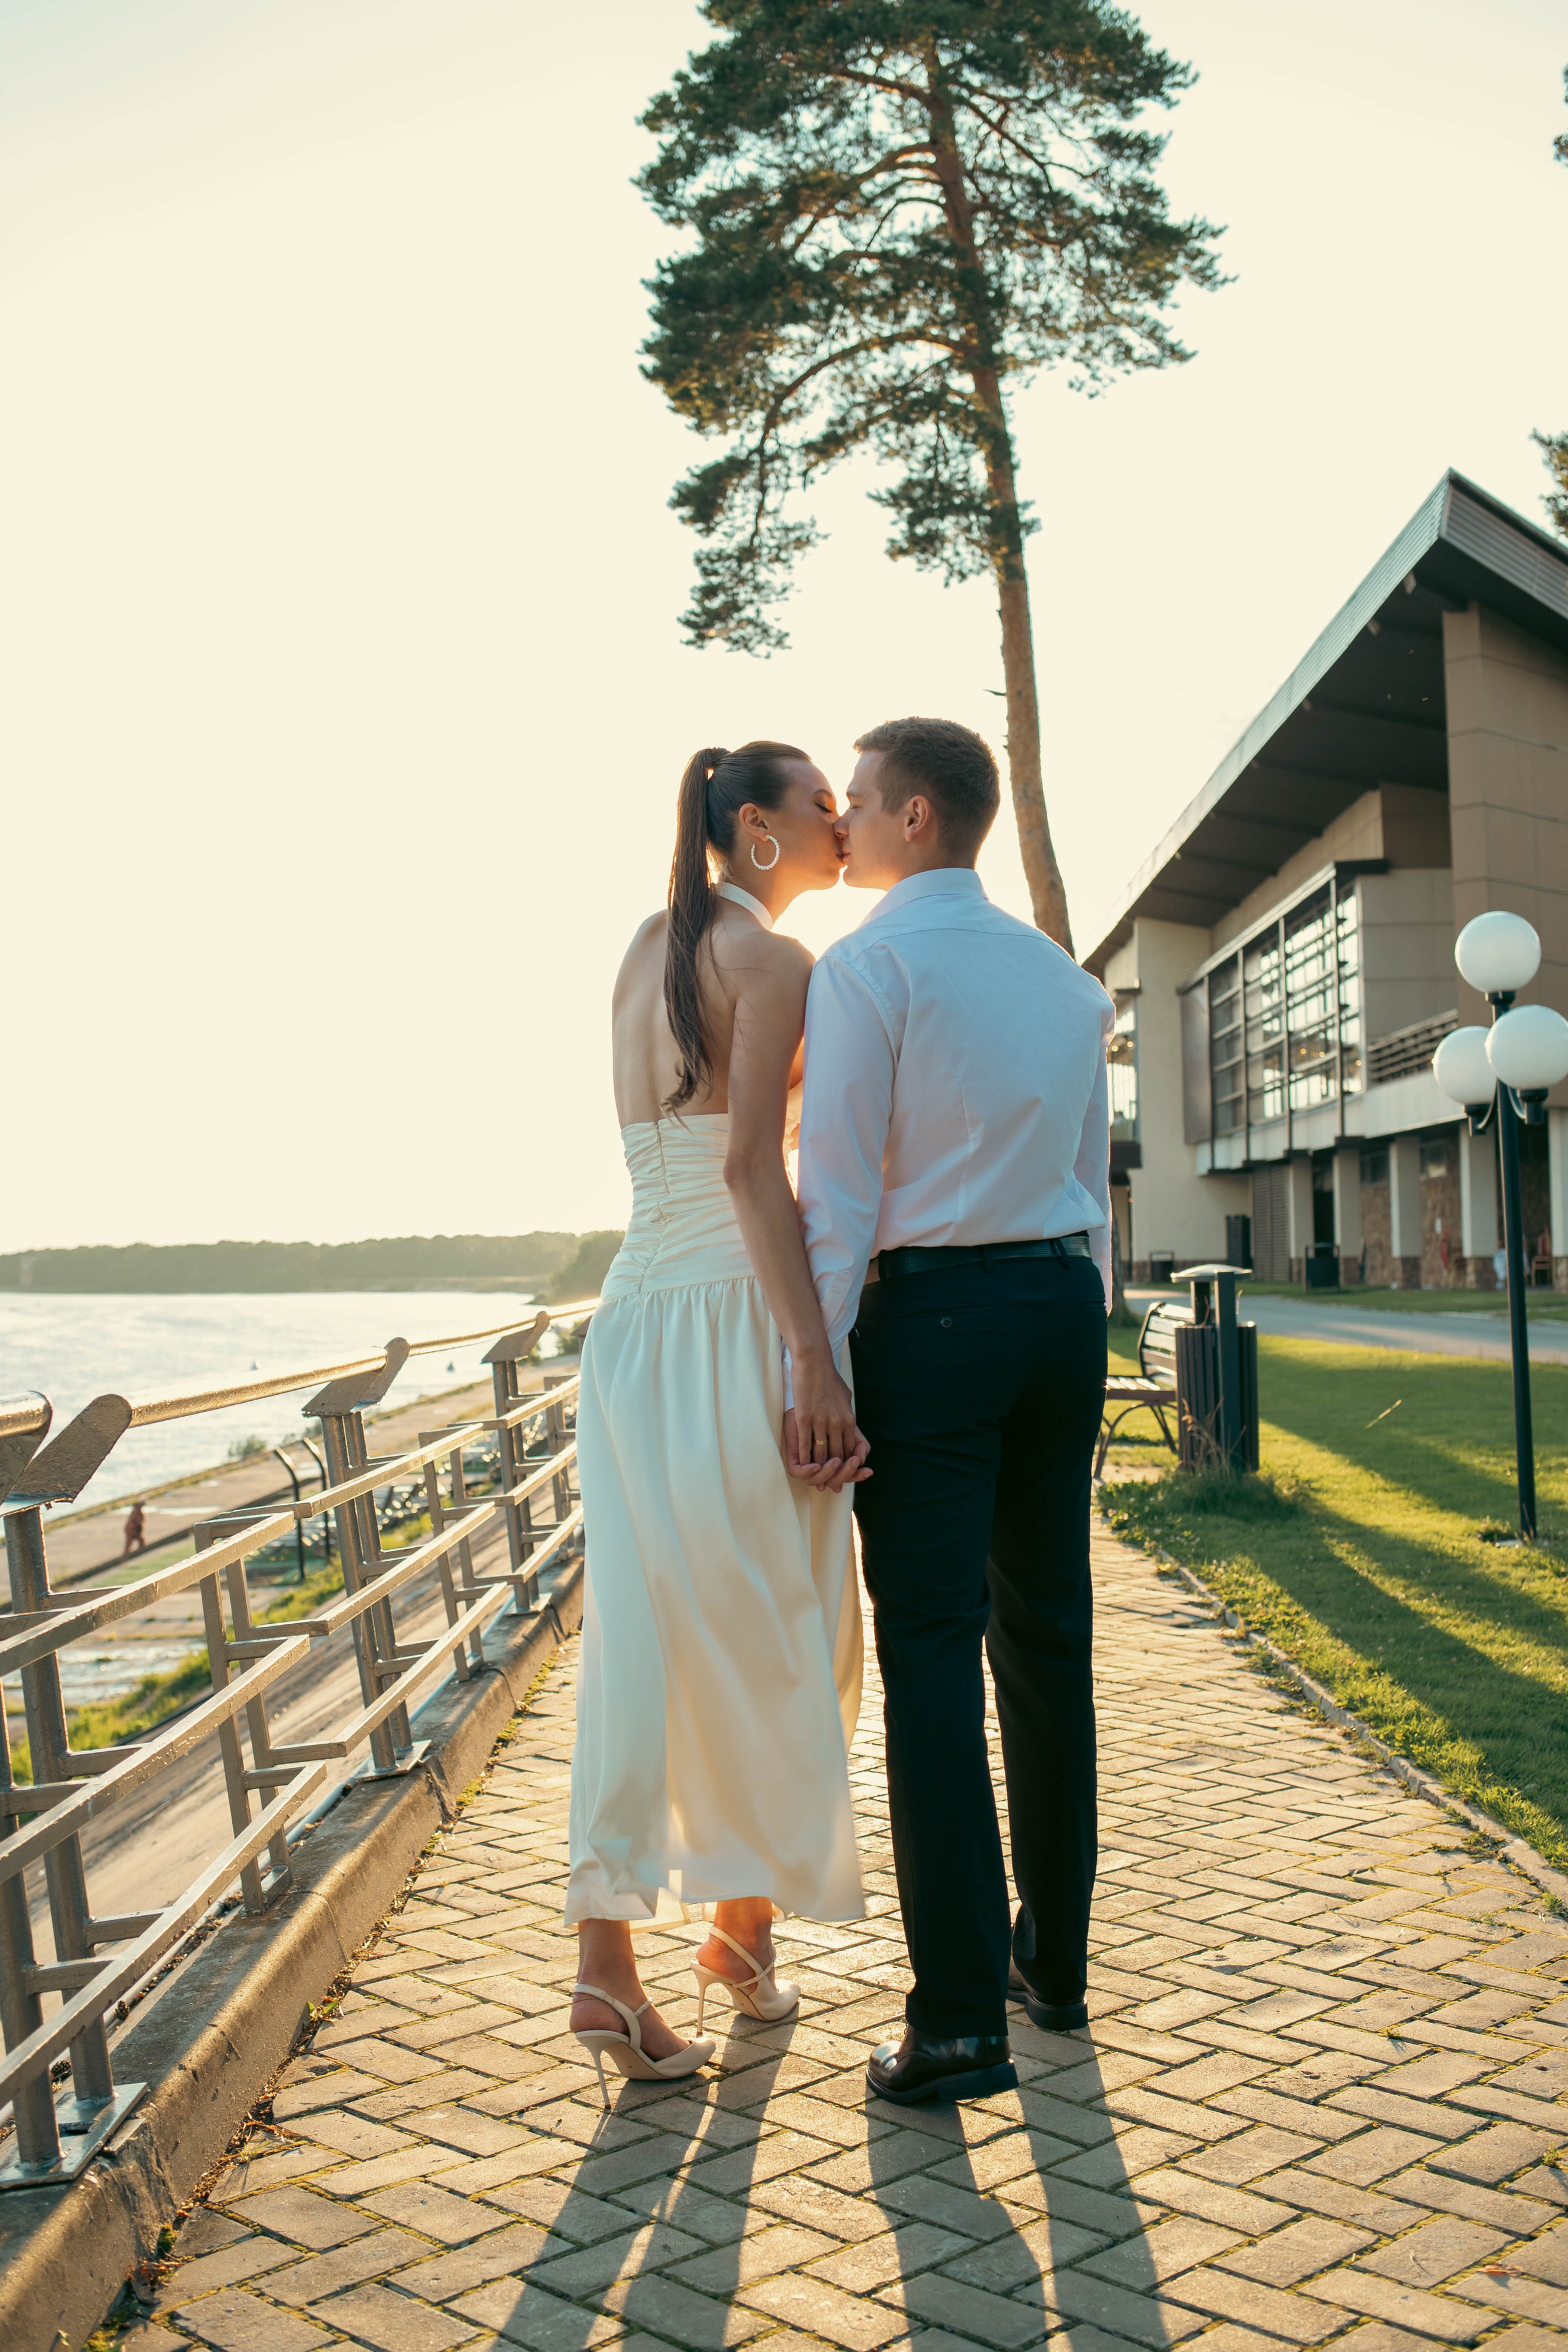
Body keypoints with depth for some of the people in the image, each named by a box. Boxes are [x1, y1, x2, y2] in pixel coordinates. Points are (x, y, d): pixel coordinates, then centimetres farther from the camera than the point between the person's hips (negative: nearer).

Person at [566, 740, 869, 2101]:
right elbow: (750, 1163, -17)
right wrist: (817, 1358, -19)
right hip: (738, 1316, -7)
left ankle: (608, 1959, 3)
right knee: (765, 1638, 7)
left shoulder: (648, 949, 16)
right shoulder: (775, 961, -7)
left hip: (635, 1312, 7)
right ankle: (745, 1928, 21)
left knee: (644, 1637, 5)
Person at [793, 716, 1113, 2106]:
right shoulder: (1064, 976, 13)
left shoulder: (867, 966, -8)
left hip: (931, 1313, -6)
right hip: (1063, 1304, 7)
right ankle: (1055, 1961, 23)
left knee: (932, 1651, -5)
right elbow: (1093, 1181, 16)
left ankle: (962, 2017, -4)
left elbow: (839, 1195, -12)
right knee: (1048, 1637, 13)